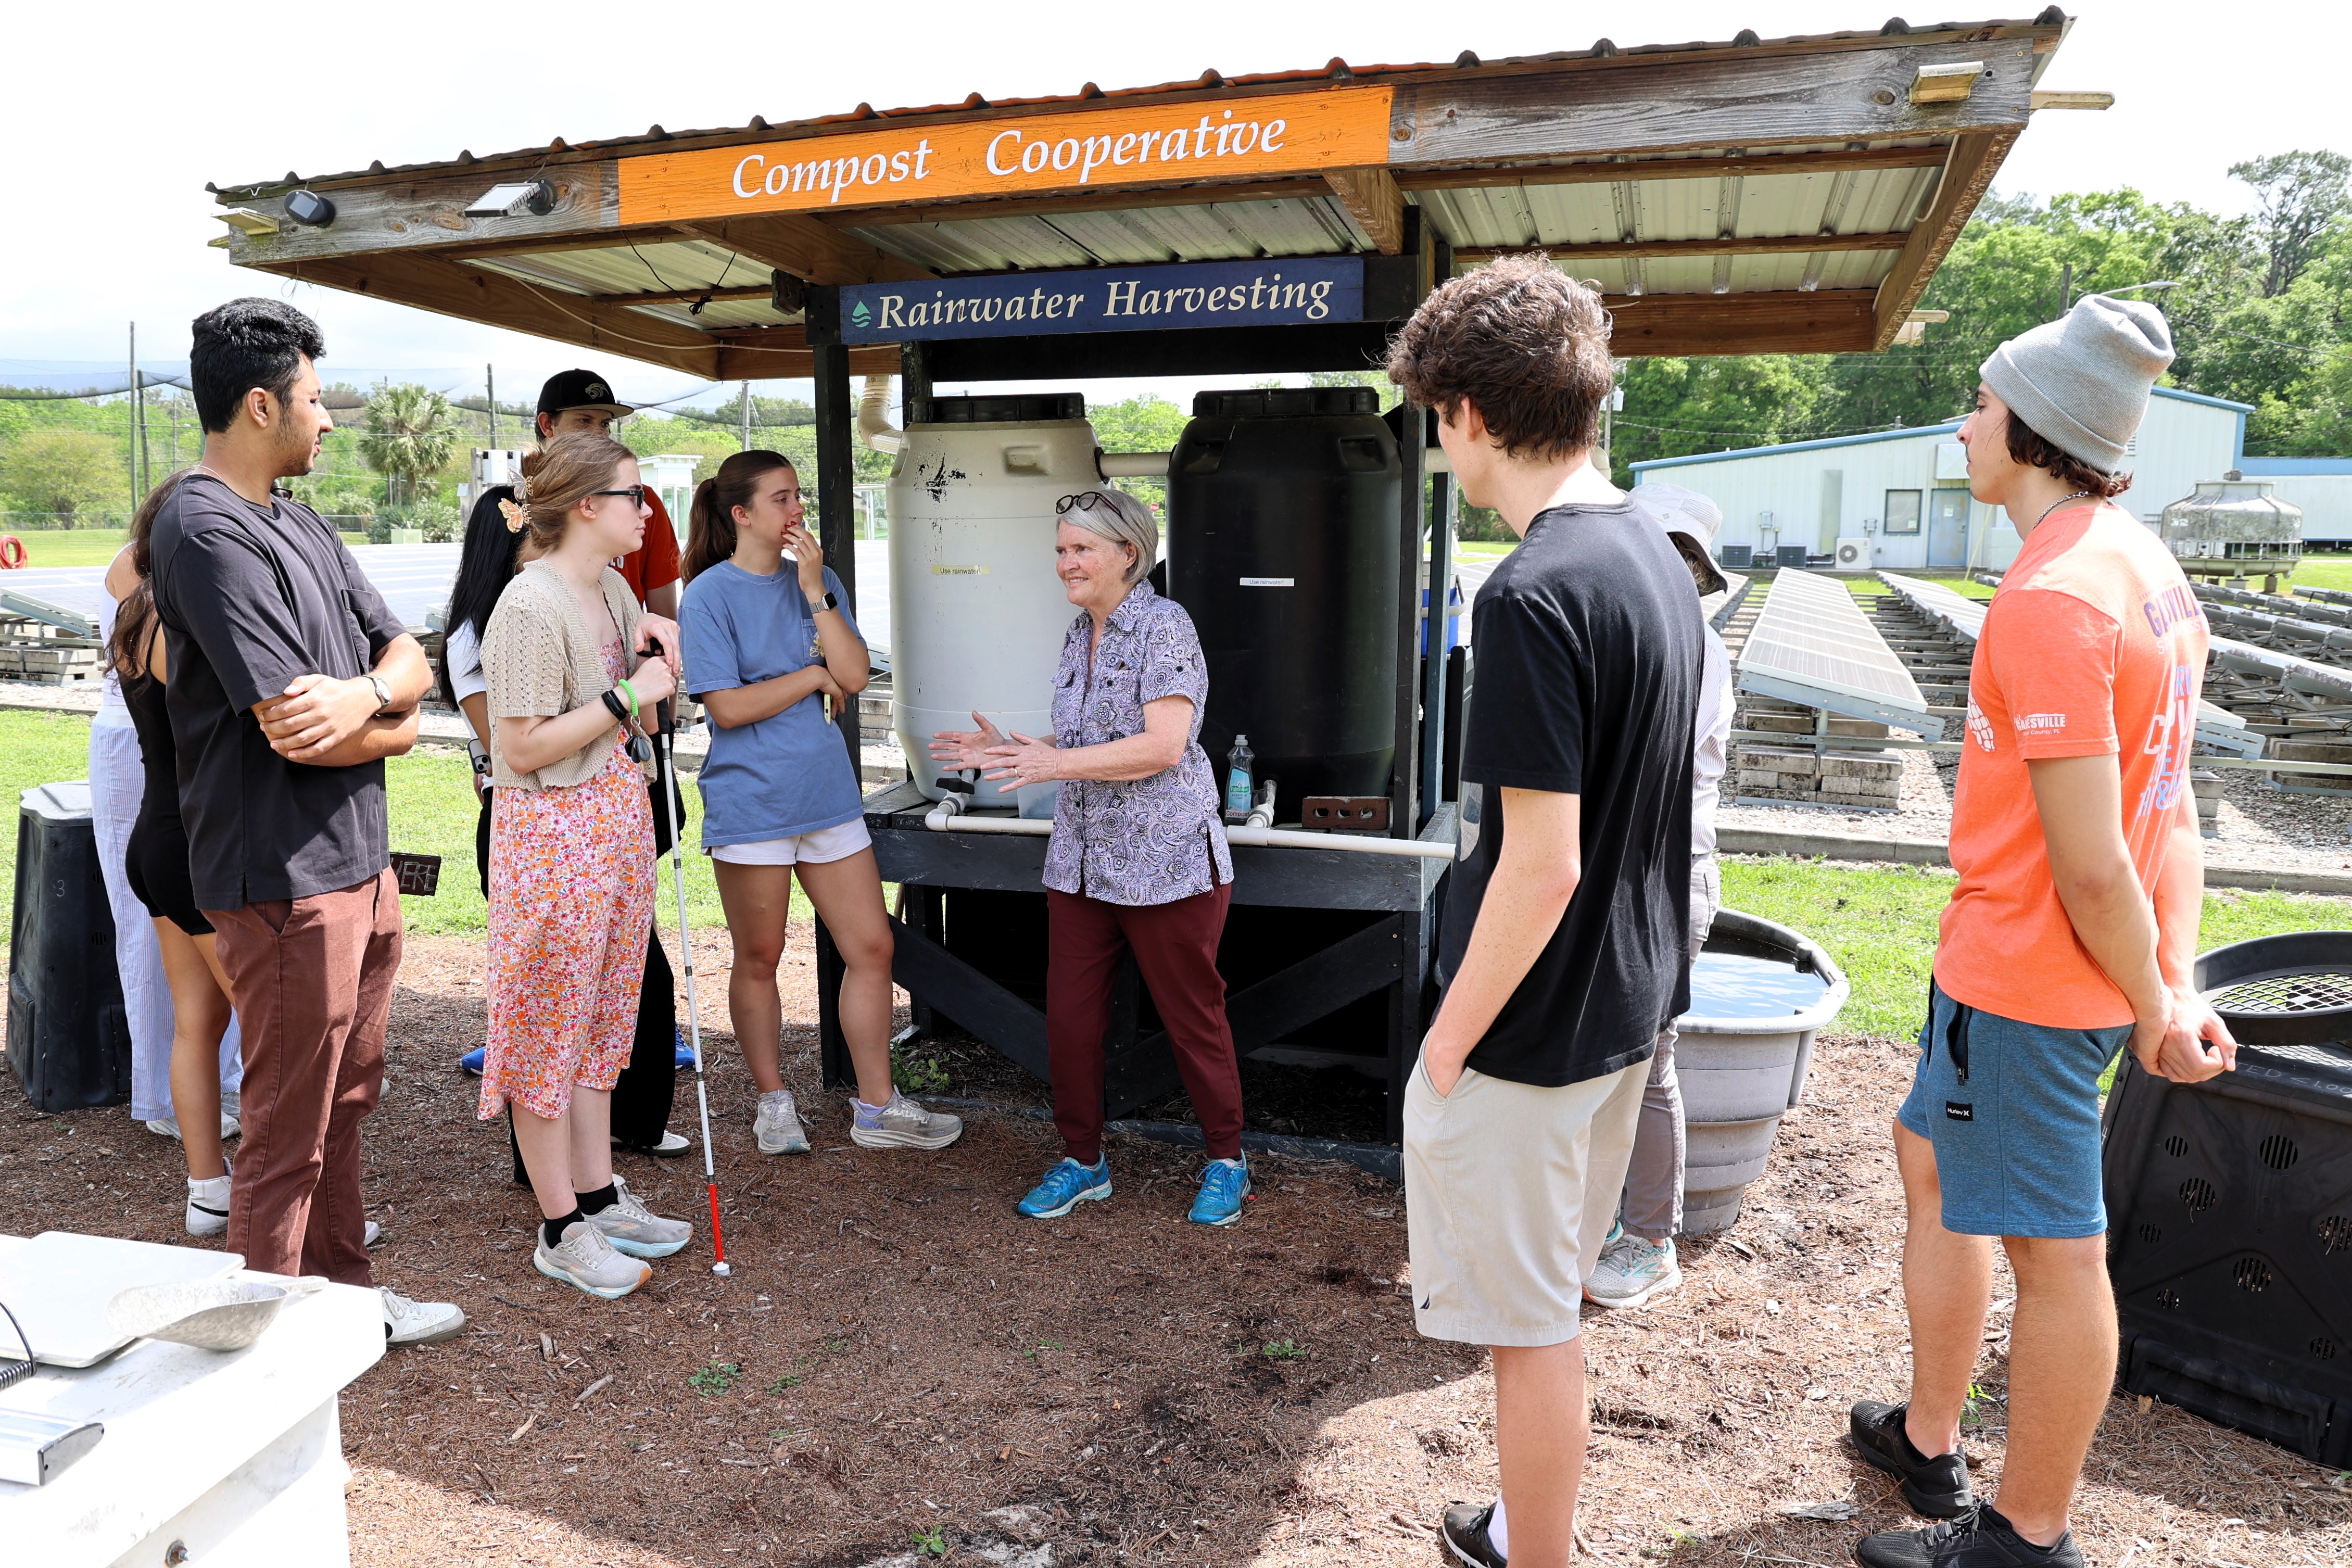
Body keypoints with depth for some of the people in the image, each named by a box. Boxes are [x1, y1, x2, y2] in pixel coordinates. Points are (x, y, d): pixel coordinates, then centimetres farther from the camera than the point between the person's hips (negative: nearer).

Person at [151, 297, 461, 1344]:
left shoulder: (299, 524, 13)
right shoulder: (207, 530, -16)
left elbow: (409, 657, 9)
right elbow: (294, 731, -23)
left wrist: (363, 693, -14)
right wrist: (393, 724, -2)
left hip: (358, 860, 9)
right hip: (286, 875, -9)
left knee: (345, 1102, 20)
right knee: (288, 1138, 3)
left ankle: (343, 1295, 36)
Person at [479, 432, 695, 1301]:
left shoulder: (613, 590, 10)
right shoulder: (531, 606, -18)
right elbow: (524, 749, -20)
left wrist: (656, 635, 4)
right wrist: (628, 694, -19)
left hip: (620, 820, 9)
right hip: (554, 831, -9)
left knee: (602, 1018, 16)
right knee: (552, 1031, 3)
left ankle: (599, 1196, 28)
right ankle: (562, 1230, 15)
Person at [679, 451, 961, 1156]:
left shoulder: (816, 579, 7)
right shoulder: (711, 594, -7)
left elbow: (855, 675, -4)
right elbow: (729, 706, -15)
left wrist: (814, 590, -10)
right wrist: (815, 675, -7)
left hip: (826, 792, 5)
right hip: (750, 800, -5)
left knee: (872, 947, 5)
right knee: (759, 960, 9)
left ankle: (877, 1109, 18)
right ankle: (775, 1104, 29)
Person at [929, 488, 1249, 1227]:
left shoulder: (1164, 626, -12)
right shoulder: (1079, 634, 13)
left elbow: (1162, 746, -21)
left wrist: (1058, 762, -25)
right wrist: (1011, 751, 7)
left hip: (1166, 862, -7)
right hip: (1081, 862, 8)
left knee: (1192, 1016, 6)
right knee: (1068, 1017, 9)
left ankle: (1226, 1162, 25)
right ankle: (1083, 1160, 27)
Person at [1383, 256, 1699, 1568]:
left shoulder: (1536, 593, -24)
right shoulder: (1659, 558, 5)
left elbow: (1541, 865, -26)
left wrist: (1449, 1041, -14)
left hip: (1534, 1029, -10)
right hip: (1633, 1006, 10)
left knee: (1532, 1324, 9)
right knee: (1556, 1298, 25)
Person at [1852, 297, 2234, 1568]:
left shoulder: (2047, 602, -24)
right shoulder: (2146, 566, 9)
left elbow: (2092, 866, -23)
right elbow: (2165, 807, 8)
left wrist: (2154, 1006, -8)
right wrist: (2175, 984, 9)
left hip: (2025, 974, -10)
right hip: (2051, 967, 10)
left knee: (2053, 1250, 3)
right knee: (1930, 1149, 23)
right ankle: (1928, 1442, 39)